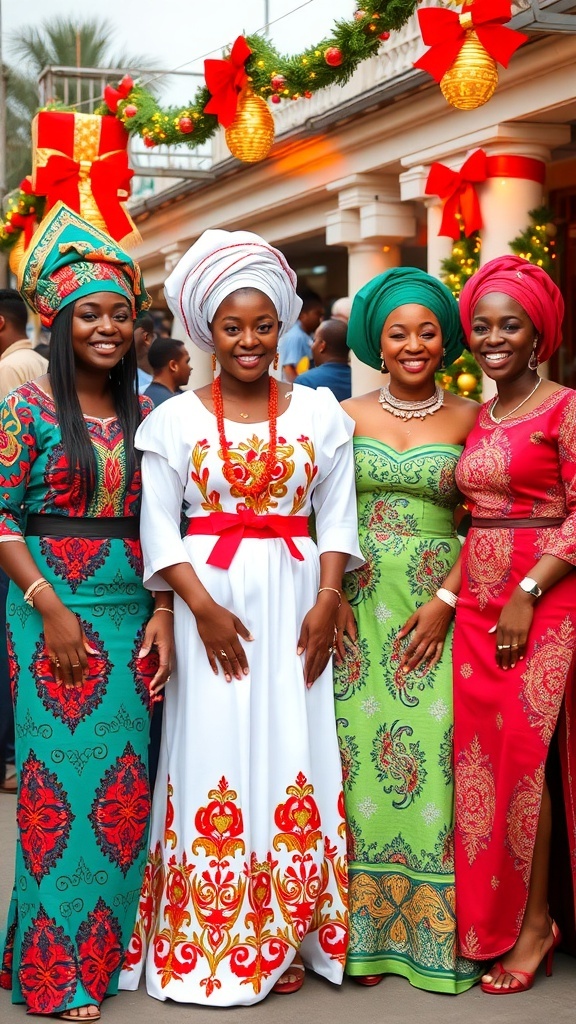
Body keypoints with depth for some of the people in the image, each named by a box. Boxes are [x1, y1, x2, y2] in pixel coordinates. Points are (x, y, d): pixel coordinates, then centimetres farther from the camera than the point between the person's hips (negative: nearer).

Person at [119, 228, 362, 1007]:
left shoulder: (319, 411, 8)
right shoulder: (175, 418, 4)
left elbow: (337, 515, 4)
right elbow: (158, 526, -1)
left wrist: (326, 603, -8)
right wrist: (203, 606, -13)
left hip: (297, 602, 1)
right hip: (209, 600, -1)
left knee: (292, 758, 2)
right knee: (213, 757, 0)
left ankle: (286, 937, 14)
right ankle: (213, 943, 10)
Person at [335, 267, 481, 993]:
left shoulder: (469, 418, 5)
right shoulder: (348, 416, 7)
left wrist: (446, 600, -9)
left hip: (439, 605, -1)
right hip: (361, 602, 1)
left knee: (433, 747, -7)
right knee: (360, 743, -3)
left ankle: (432, 926, 5)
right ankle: (365, 927, 8)